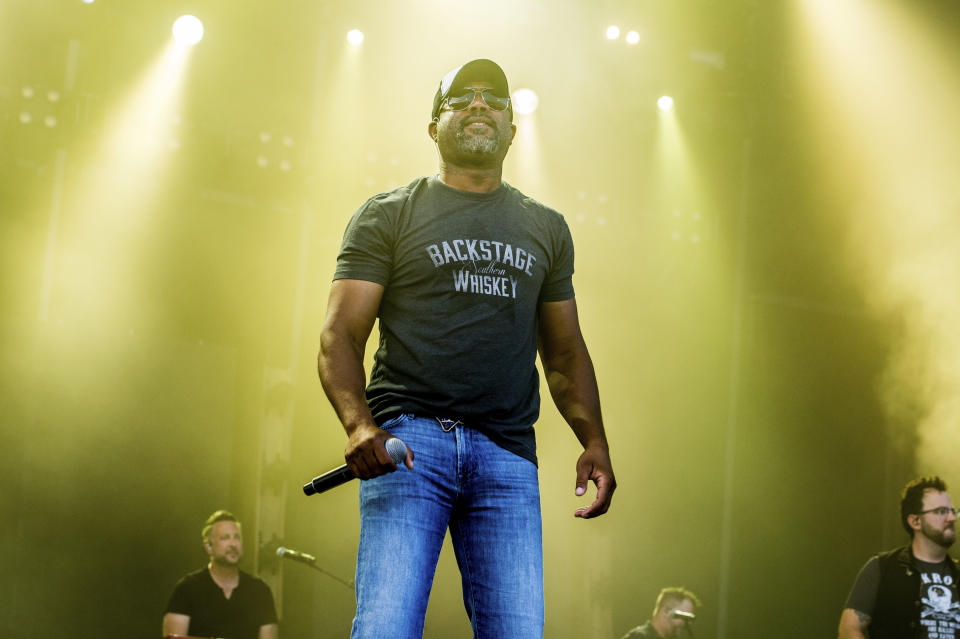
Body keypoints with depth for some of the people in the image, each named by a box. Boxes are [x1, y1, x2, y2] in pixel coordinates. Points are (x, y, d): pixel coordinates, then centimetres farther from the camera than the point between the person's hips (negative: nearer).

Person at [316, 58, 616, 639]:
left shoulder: (546, 230, 22)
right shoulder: (387, 216, 11)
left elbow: (565, 353, 24)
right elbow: (340, 334, 3)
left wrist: (595, 442, 8)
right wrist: (359, 424, -16)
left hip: (508, 454, 3)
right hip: (409, 439, -3)